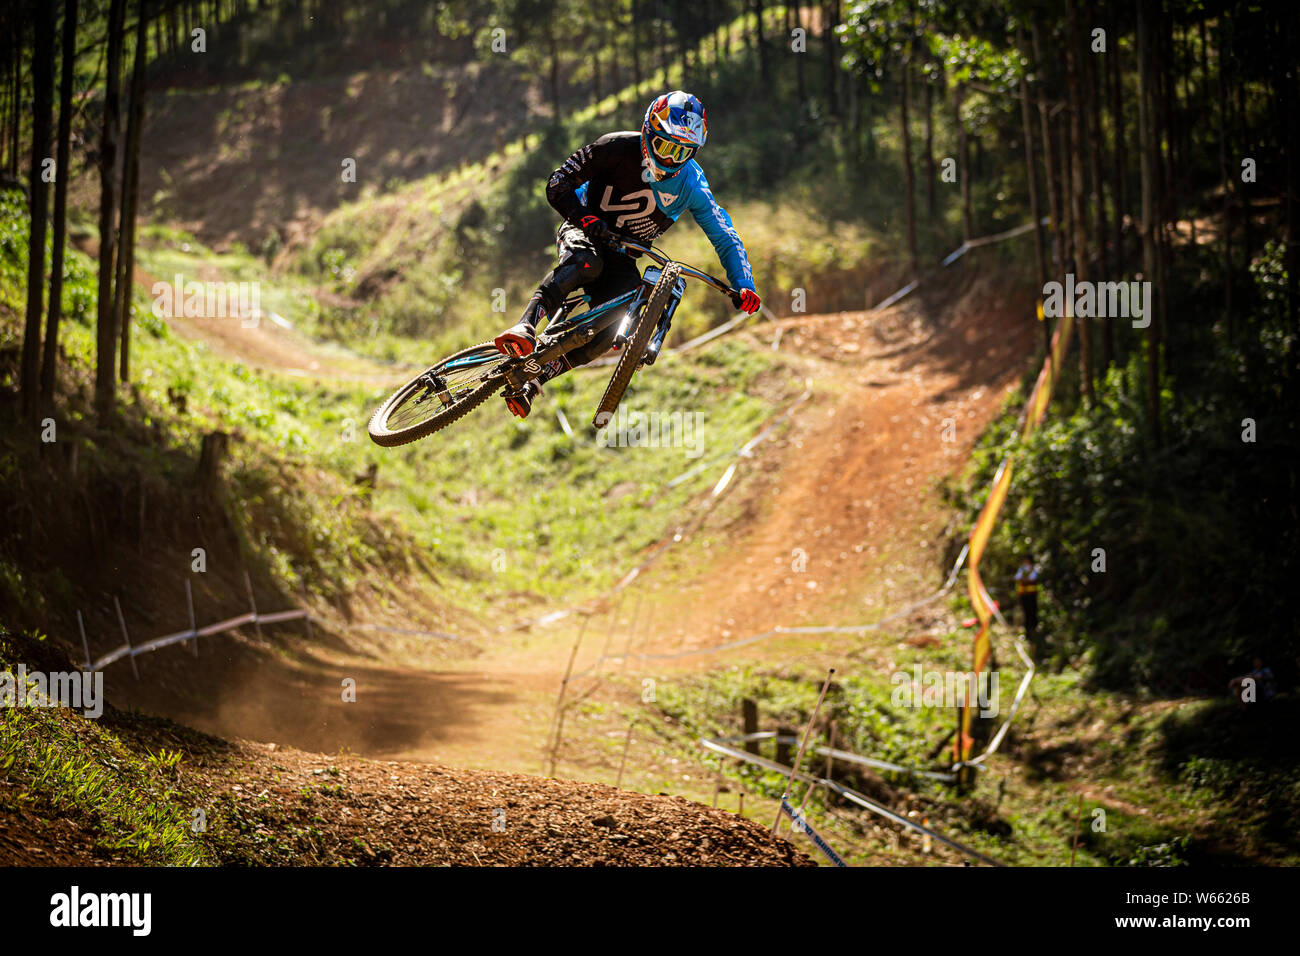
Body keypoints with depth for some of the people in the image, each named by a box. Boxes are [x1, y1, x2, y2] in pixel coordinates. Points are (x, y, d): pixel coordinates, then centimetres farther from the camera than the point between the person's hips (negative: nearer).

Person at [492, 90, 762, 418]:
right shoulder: (619, 147, -17)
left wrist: (744, 286, -24)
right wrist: (585, 218, -32)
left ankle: (532, 384, -24)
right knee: (586, 263, -41)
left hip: (622, 258, 3)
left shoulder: (691, 185, -11)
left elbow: (726, 240, -8)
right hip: (584, 232, -2)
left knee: (608, 332, -26)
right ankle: (525, 327, -53)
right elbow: (558, 185, -14)